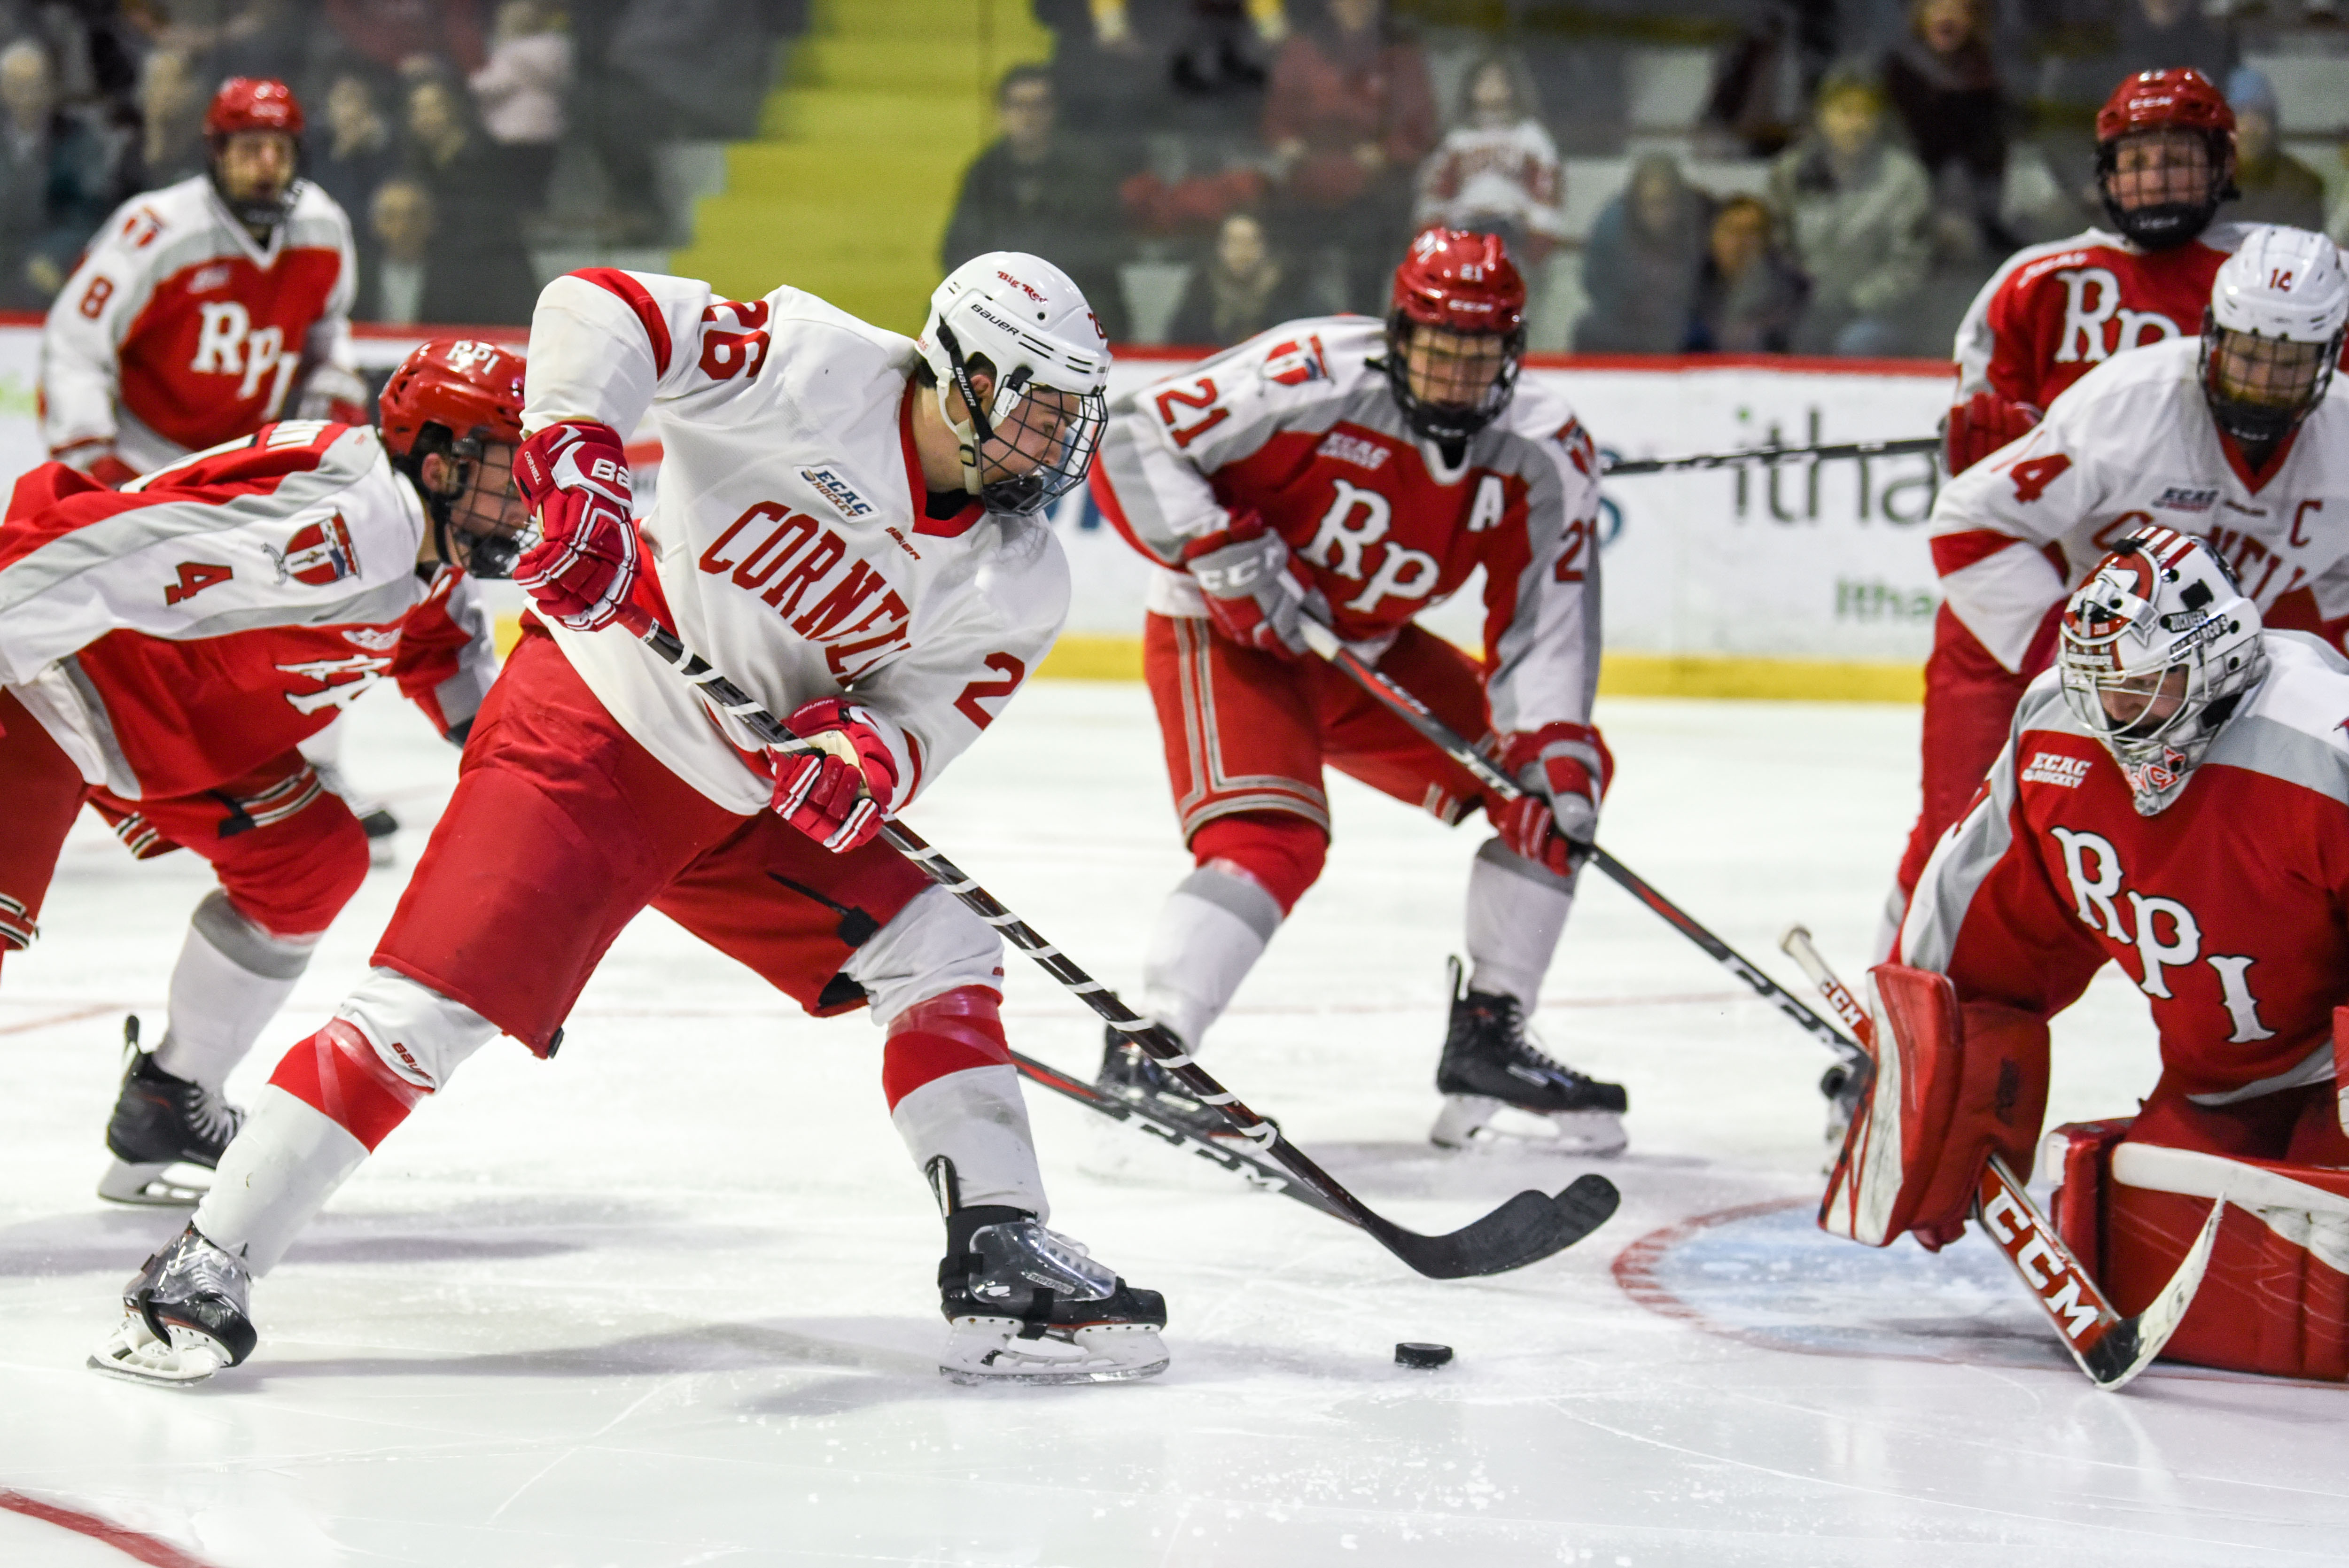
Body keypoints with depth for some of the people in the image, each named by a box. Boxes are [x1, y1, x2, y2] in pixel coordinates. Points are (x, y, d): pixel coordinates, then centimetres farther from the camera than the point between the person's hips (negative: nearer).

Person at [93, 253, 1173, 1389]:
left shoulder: (1018, 580, -1)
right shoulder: (821, 371, -18)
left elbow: (925, 727, -5)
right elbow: (598, 312, -21)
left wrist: (866, 757, -28)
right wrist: (576, 466, -35)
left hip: (758, 794, 7)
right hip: (592, 732, -7)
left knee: (940, 959, -2)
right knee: (428, 1005, -16)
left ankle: (1004, 1268, 4)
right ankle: (202, 1274, -11)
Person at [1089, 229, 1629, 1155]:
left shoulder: (1544, 459, -10)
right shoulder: (1314, 378, -25)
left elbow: (1547, 625, -9)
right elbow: (1132, 444, -23)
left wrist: (1555, 752, -22)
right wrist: (1223, 552, -30)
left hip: (1369, 649, 7)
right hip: (1226, 632, -7)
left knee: (1558, 776, 3)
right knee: (1277, 839, -29)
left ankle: (1488, 1041, 9)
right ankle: (1143, 1055, -29)